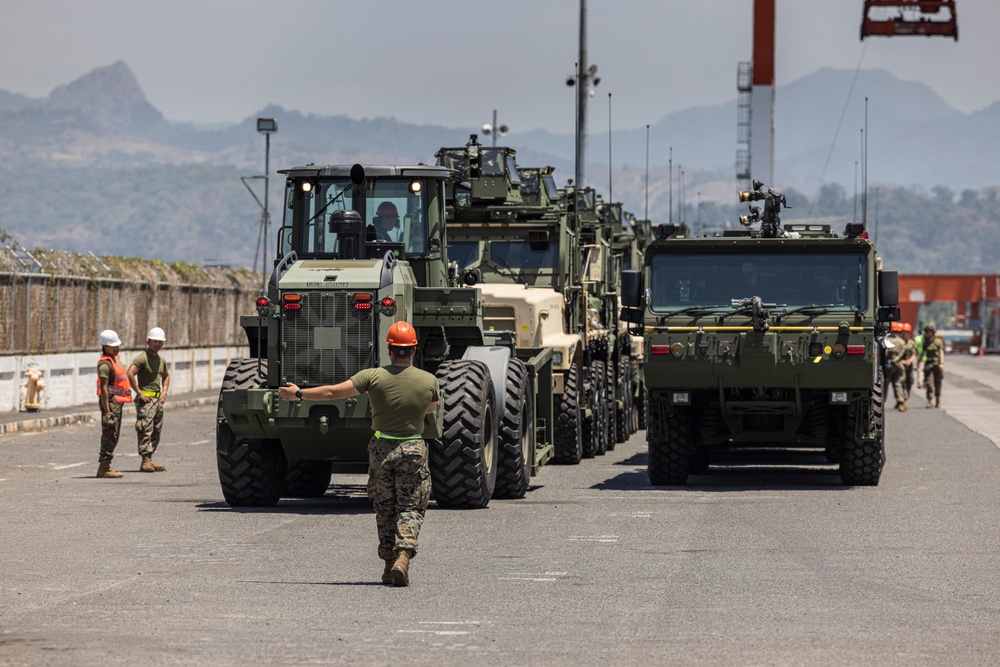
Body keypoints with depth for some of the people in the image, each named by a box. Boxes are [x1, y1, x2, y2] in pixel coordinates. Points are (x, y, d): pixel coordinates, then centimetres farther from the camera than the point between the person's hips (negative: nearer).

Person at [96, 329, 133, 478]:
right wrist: (107, 410, -25)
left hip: (117, 402, 10)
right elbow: (103, 388, -21)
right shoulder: (105, 364, -17)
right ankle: (104, 468, -8)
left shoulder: (115, 358, 14)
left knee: (114, 436, 13)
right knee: (109, 436, -9)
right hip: (110, 401, -10)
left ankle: (105, 467, 18)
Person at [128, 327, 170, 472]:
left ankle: (149, 461, 13)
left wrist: (164, 392, 16)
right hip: (146, 399, -9)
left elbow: (166, 376, 33)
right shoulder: (142, 358, -10)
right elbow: (130, 374, -22)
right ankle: (146, 461, -17)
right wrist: (139, 393, -19)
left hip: (158, 399, 9)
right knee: (145, 430, -13)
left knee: (156, 432, 8)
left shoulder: (161, 360, 16)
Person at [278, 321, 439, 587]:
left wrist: (298, 394, 8)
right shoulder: (429, 381, -5)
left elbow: (332, 392, -4)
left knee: (385, 509, 15)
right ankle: (403, 558, -20)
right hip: (413, 450, -1)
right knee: (410, 509, 1)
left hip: (381, 449, 1)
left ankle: (389, 565, 17)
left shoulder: (373, 376, -8)